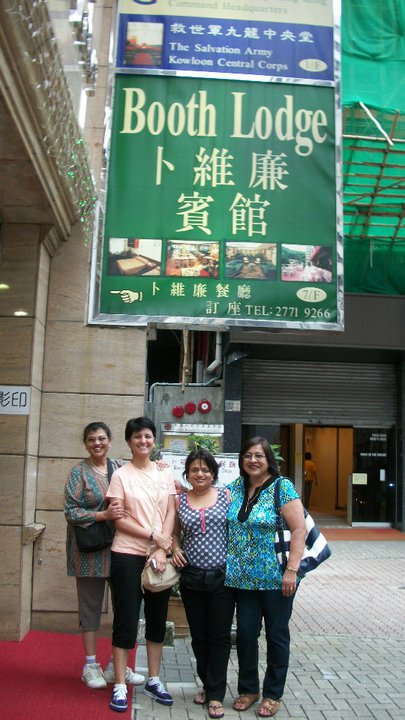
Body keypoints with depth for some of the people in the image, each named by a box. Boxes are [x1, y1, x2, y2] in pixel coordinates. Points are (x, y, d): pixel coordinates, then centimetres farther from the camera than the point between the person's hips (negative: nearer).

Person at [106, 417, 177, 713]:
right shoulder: (121, 475, -4)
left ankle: (154, 680, 27)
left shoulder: (165, 474, 6)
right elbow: (119, 519, -8)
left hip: (160, 556, 4)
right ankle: (120, 686, 14)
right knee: (126, 619, 2)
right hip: (128, 555, -3)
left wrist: (162, 550, -9)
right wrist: (152, 535, -15)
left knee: (157, 619, 13)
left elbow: (171, 513, 2)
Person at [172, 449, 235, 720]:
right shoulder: (179, 501, 5)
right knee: (199, 636, 13)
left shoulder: (227, 495, -1)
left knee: (220, 636, 3)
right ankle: (208, 684, 32)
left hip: (222, 576, -2)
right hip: (192, 577, 2)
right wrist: (175, 549, -2)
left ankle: (216, 694, 17)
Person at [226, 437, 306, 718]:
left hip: (276, 578, -4)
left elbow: (299, 529, -14)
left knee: (276, 635, 10)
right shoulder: (235, 488, 6)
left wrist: (291, 570, -19)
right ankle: (248, 689, 31)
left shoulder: (282, 487, -10)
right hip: (244, 577, 4)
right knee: (245, 633, 11)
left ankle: (273, 694, 27)